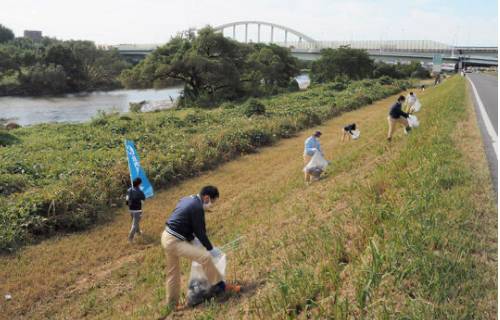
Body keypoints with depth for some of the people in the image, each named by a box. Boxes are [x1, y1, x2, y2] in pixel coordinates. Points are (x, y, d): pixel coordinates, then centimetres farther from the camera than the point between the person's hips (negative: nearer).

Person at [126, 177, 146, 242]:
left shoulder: (129, 190, -5)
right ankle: (130, 238, -1)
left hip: (131, 209, 6)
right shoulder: (139, 192, -20)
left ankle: (138, 231, 49)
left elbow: (126, 200, 0)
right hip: (137, 210, -6)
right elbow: (144, 198, -1)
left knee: (135, 221, 27)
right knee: (135, 224, 1)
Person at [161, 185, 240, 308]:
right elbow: (200, 232, -13)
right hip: (174, 241, -10)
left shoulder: (187, 199, 11)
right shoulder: (197, 207, -18)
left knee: (173, 272, 22)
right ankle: (219, 286, -3)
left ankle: (172, 302, 35)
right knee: (205, 257, -15)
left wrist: (192, 239, 23)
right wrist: (211, 249, -2)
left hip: (167, 237, 10)